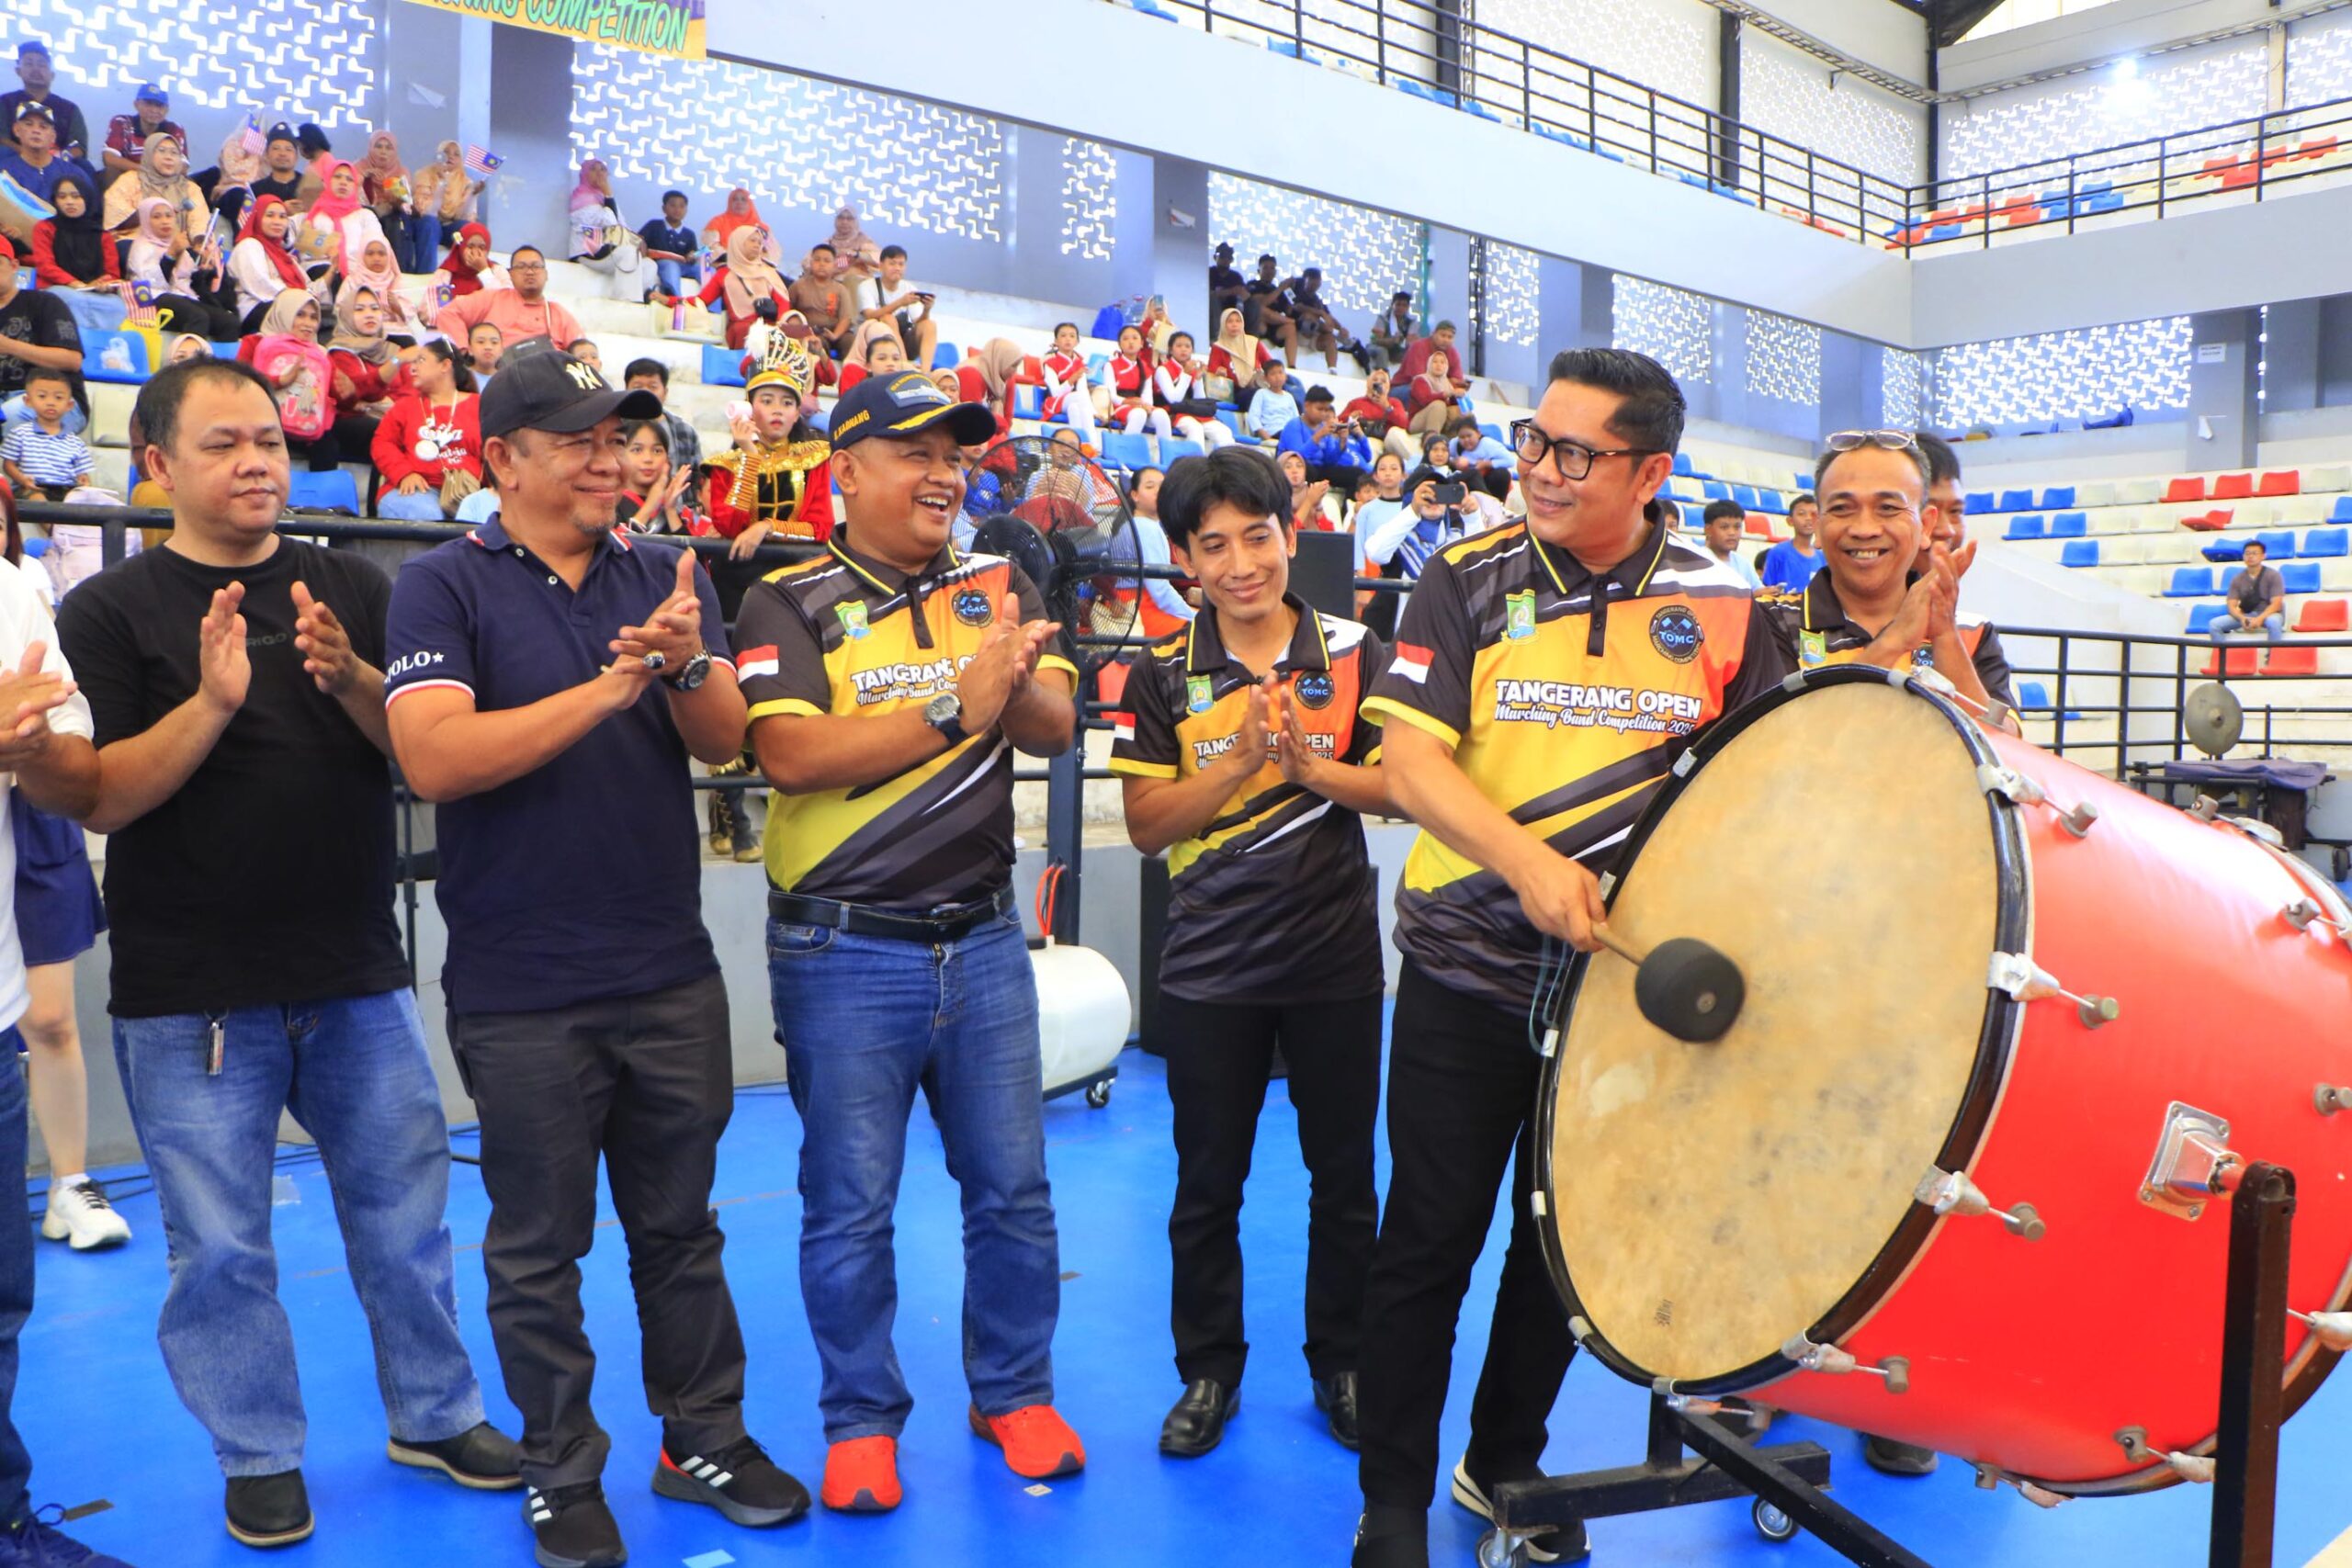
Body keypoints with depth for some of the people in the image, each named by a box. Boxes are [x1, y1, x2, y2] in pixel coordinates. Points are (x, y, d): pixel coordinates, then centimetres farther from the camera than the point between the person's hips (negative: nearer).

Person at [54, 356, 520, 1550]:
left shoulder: (352, 589, 6)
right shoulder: (109, 612, -1)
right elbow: (100, 798, -10)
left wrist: (351, 678, -18)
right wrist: (212, 701, -24)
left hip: (359, 977, 2)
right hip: (191, 994, -2)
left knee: (404, 1208, 12)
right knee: (220, 1247, 8)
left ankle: (434, 1414, 30)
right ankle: (259, 1458, 27)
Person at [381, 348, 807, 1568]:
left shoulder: (667, 576, 5)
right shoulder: (444, 585, -6)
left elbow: (725, 739, -1)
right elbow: (432, 757, -19)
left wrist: (685, 664, -22)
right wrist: (608, 687, -22)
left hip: (671, 972, 3)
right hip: (522, 990, -3)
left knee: (680, 1226, 16)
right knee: (540, 1247, 11)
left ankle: (705, 1440, 32)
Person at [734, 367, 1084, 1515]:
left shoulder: (997, 587, 8)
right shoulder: (791, 604, -5)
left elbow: (1054, 728, -3)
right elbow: (792, 754, -19)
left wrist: (1011, 675, -25)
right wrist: (952, 708, -21)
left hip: (981, 937, 4)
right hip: (846, 952, -3)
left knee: (1012, 1185, 12)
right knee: (851, 1203, 7)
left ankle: (1015, 1393, 31)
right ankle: (861, 1419, 26)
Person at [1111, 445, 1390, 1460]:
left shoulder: (1353, 655, -1)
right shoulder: (1163, 674, -3)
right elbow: (1147, 825, -7)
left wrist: (1307, 763, -19)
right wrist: (1242, 757, -19)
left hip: (1335, 960, 1)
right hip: (1210, 968, 0)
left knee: (1344, 1177, 12)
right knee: (1207, 1184, 11)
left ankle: (1342, 1364, 31)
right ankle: (1208, 1370, 30)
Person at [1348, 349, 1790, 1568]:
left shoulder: (1719, 608, 0)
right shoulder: (1468, 583, -5)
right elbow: (1407, 761, -13)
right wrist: (1527, 861, -26)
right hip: (1468, 976, -2)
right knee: (1430, 1238, 5)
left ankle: (1506, 1464, 39)